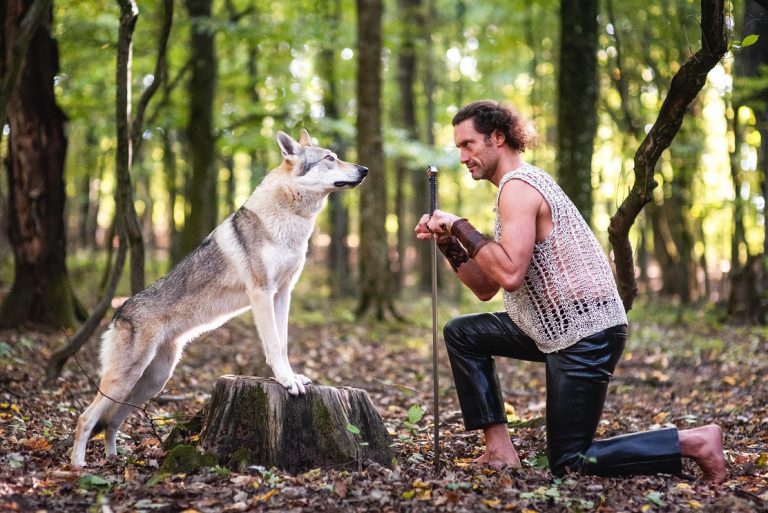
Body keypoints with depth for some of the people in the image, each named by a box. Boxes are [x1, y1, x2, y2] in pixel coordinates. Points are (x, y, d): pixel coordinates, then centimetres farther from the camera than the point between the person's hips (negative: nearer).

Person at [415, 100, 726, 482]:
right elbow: (486, 288, 16)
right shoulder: (521, 184, 17)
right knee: (461, 334, 13)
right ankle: (499, 447, 8)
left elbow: (510, 274, -28)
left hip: (585, 332, -10)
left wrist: (460, 226, -18)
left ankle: (693, 442, -1)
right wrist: (448, 243, 4)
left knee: (569, 462, -4)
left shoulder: (518, 186, -14)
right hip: (559, 325, 10)